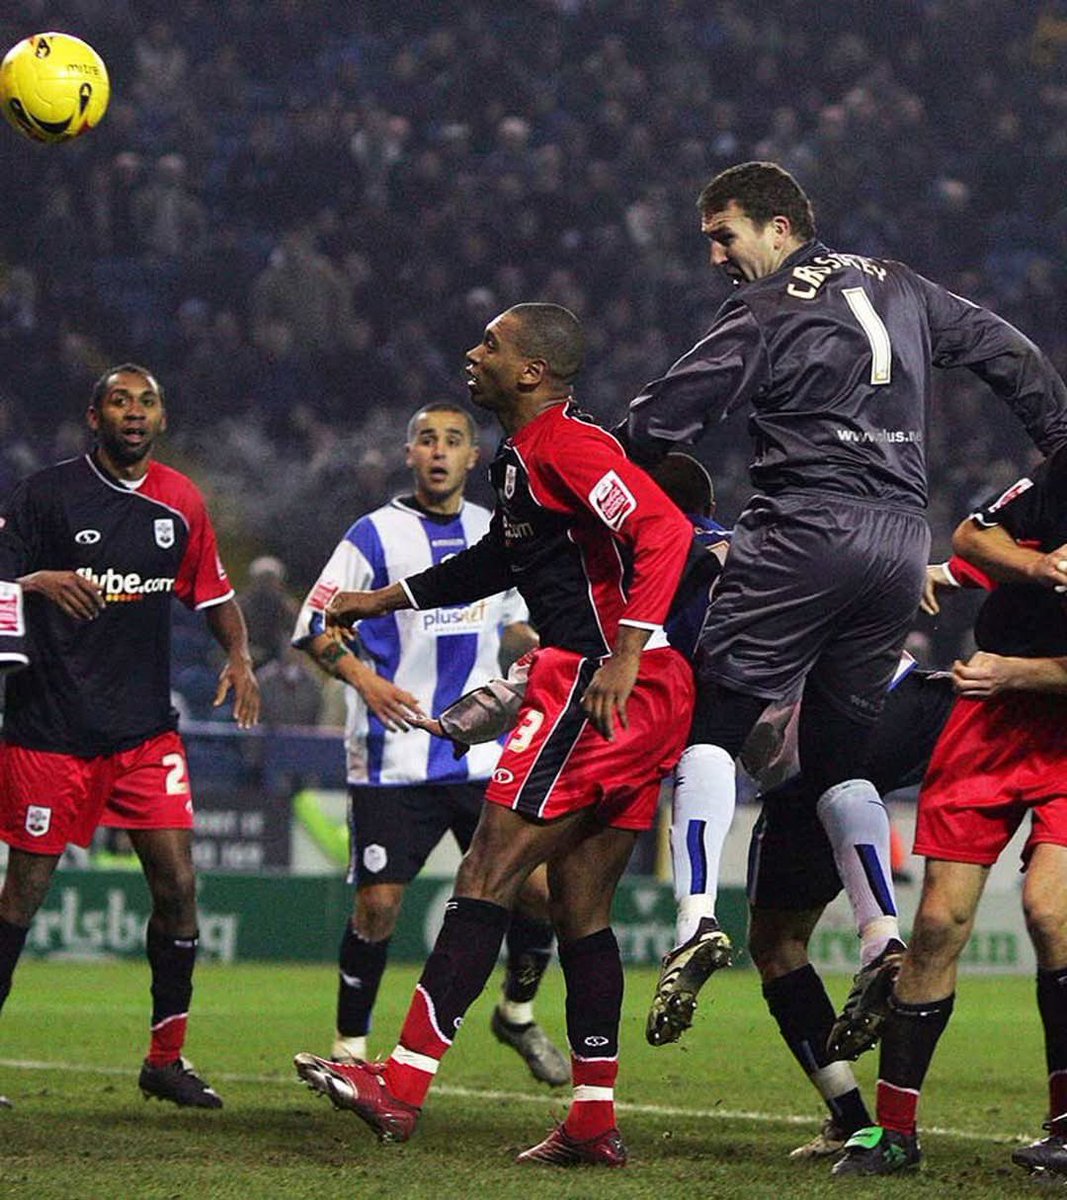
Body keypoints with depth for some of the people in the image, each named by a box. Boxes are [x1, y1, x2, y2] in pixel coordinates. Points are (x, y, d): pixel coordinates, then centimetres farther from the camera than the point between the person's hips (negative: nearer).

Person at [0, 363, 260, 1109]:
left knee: (178, 884, -4)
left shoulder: (182, 502, 8)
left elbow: (214, 593, 19)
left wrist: (239, 657, 1)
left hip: (145, 731, 4)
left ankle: (167, 1059, 8)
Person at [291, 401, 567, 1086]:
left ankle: (518, 1014, 22)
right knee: (378, 903, -6)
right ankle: (350, 1048, 10)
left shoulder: (495, 535, 13)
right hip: (394, 762, -4)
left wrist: (533, 649, 7)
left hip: (484, 754, 4)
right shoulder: (376, 535, -1)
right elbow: (316, 627, -2)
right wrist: (366, 681, -17)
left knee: (536, 888, -3)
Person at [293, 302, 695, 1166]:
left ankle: (403, 1086, -9)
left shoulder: (564, 445, -12)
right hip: (636, 701, 10)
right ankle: (595, 1122, 13)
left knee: (489, 876, -8)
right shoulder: (521, 455, 19)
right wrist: (380, 602, 40)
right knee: (581, 909, 12)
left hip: (603, 687, -10)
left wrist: (625, 653, -29)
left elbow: (664, 529, -24)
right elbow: (500, 560, 36)